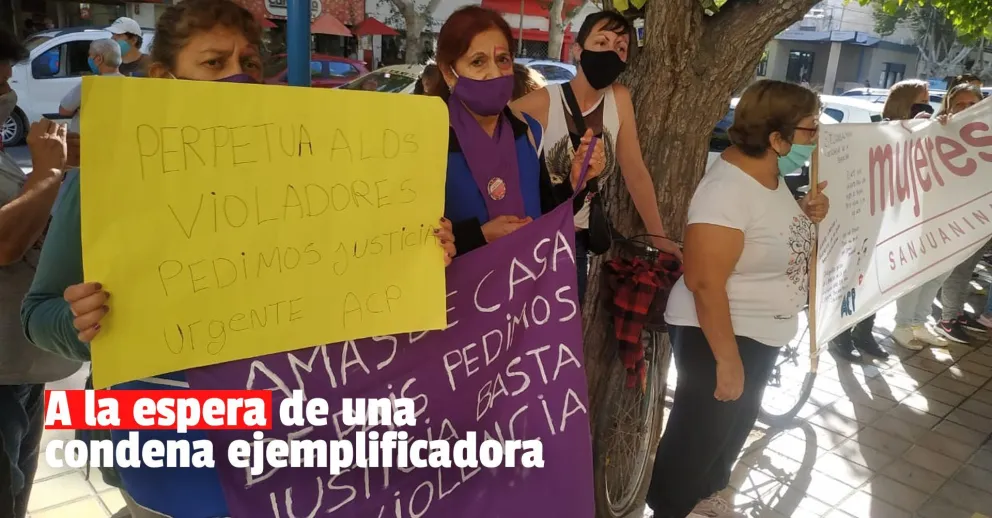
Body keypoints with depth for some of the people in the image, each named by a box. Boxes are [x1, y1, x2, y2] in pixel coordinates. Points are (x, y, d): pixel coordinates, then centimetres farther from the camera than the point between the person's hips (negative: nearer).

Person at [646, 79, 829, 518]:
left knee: (737, 424, 26)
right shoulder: (727, 191, -28)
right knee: (699, 433, 8)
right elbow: (704, 283, -29)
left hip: (761, 334, 10)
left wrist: (807, 216, -3)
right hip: (719, 333, -10)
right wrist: (727, 360, -26)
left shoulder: (771, 176, 1)